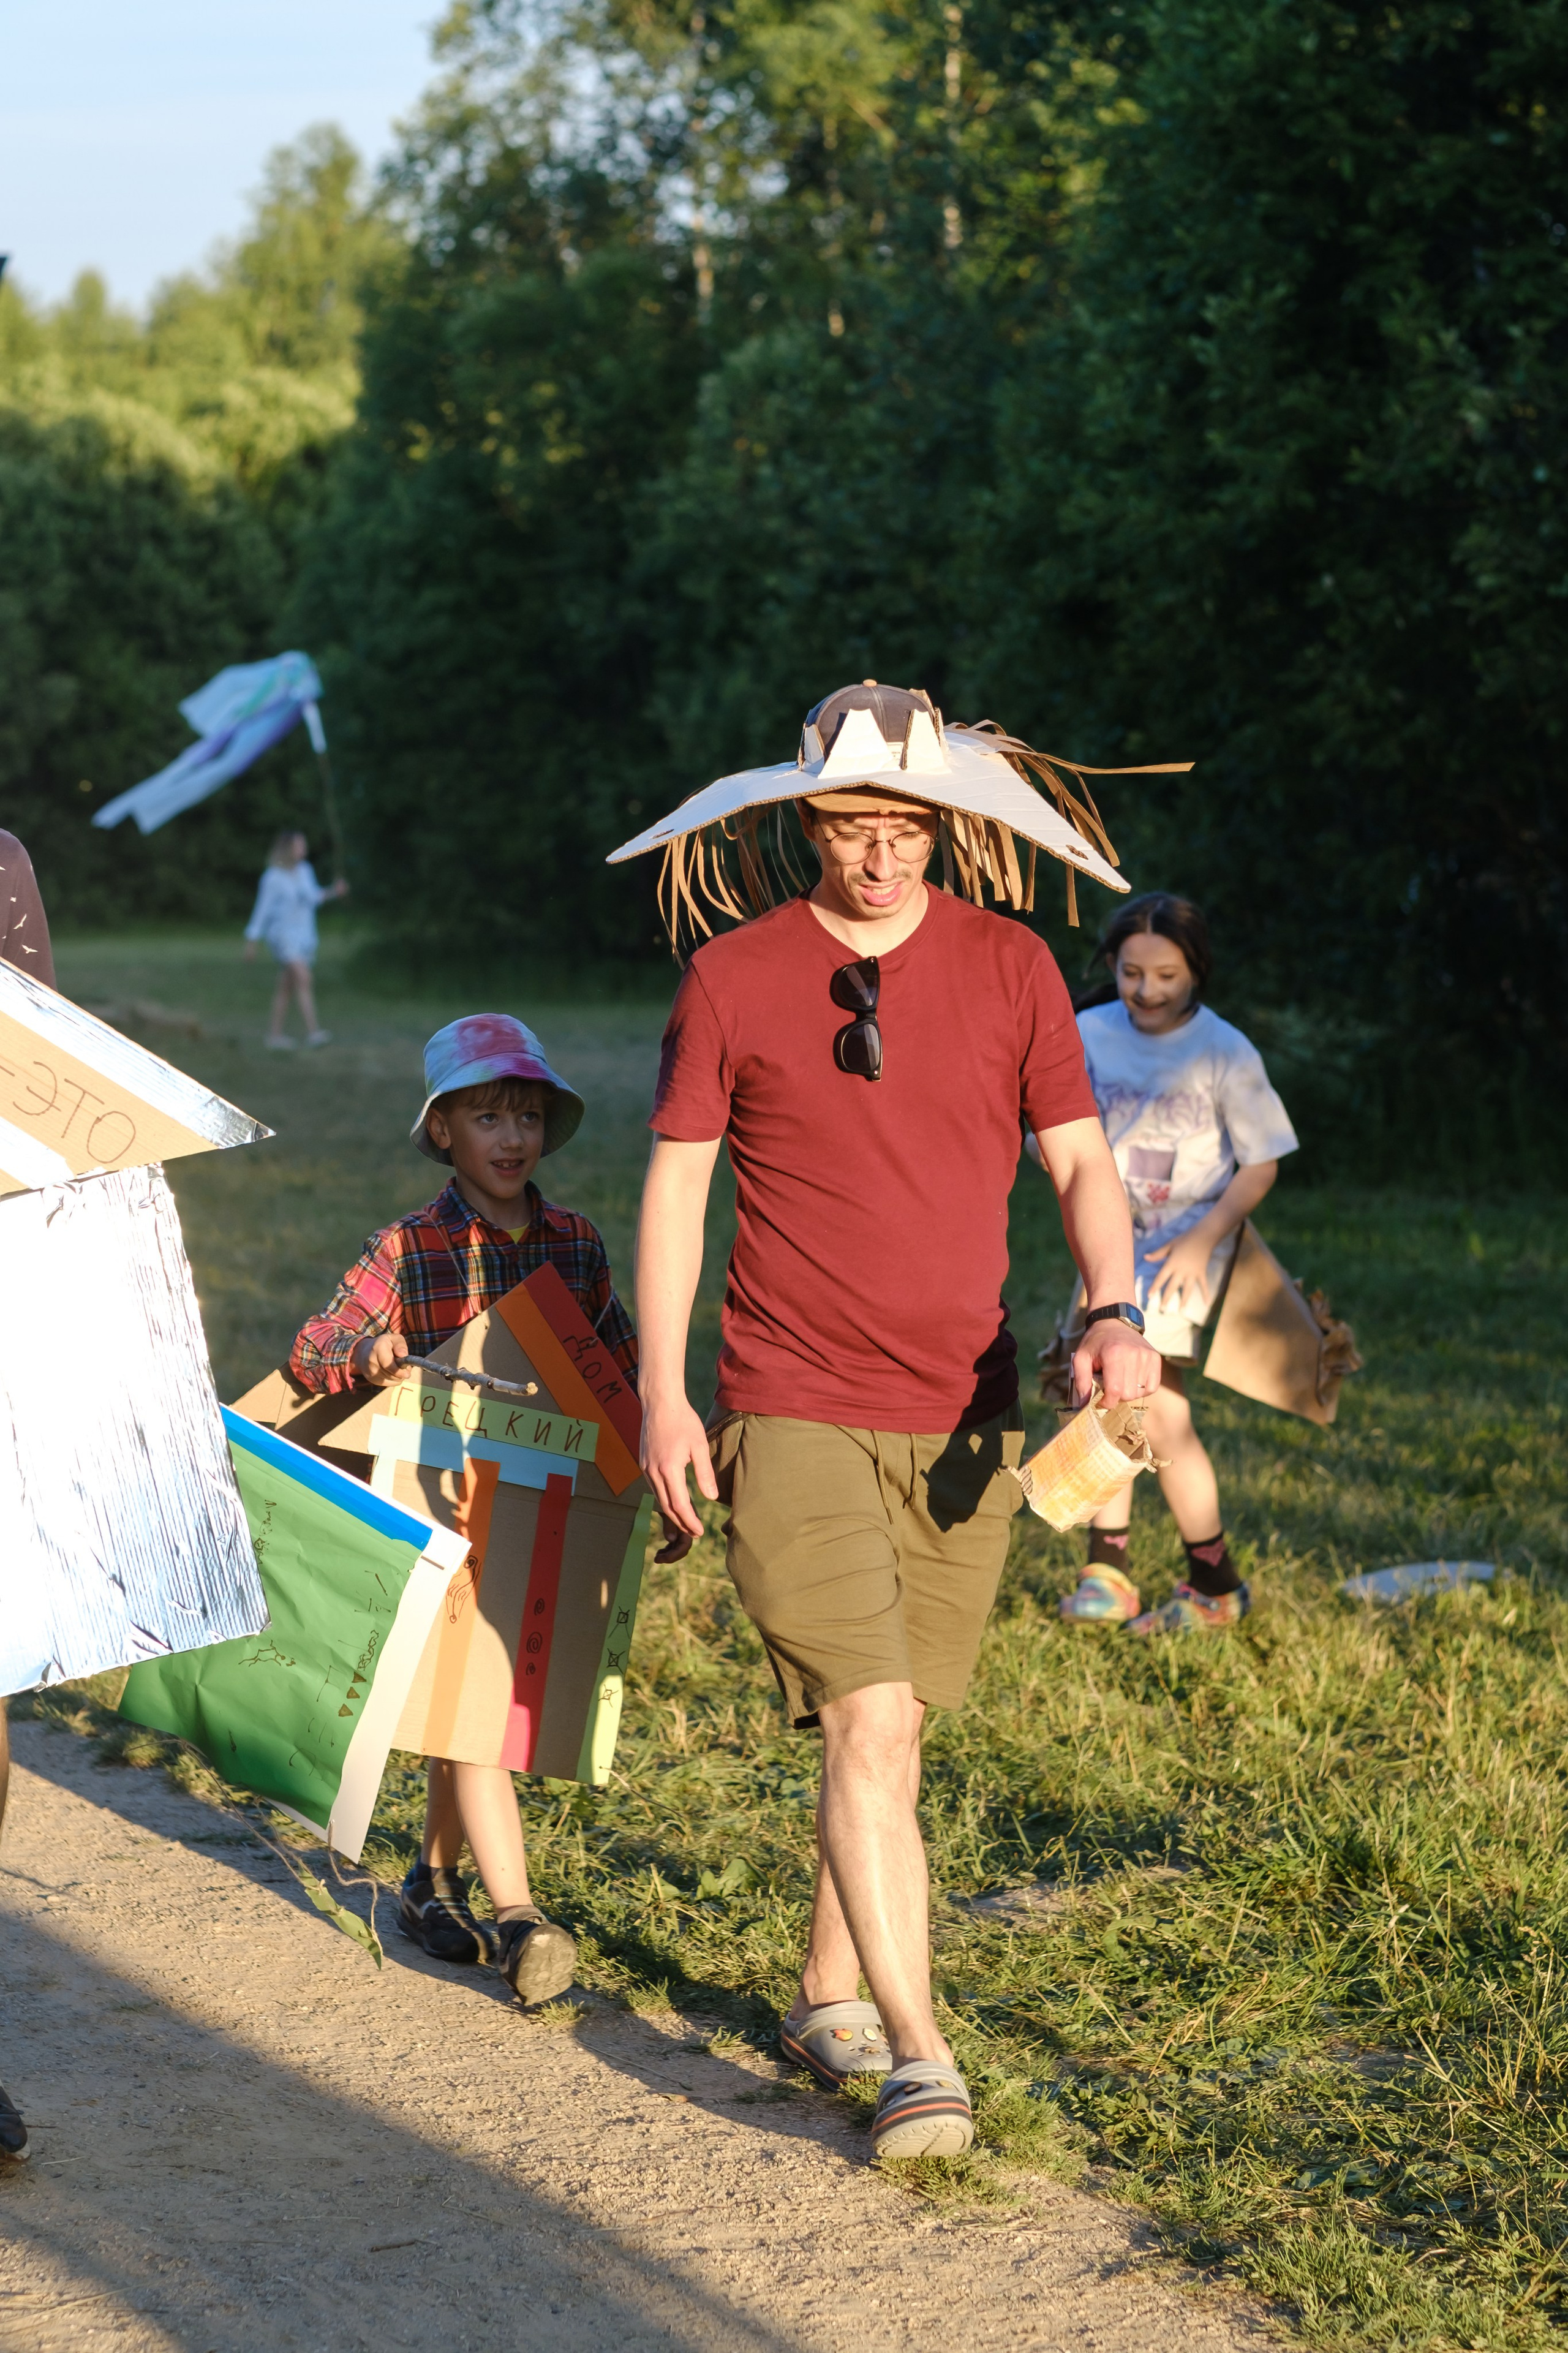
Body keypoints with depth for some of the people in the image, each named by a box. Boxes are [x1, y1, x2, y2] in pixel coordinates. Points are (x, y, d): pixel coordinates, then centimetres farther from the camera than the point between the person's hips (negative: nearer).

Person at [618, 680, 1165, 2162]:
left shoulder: (1011, 968, 4)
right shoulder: (732, 980, -1)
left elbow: (1081, 1162, 5)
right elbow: (676, 1182, 4)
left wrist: (1113, 1311, -14)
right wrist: (662, 1390, -2)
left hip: (959, 1419, 3)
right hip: (790, 1415, -3)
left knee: (895, 1727, 12)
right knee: (867, 1723, -13)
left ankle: (829, 1997, 31)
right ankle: (916, 2059, -12)